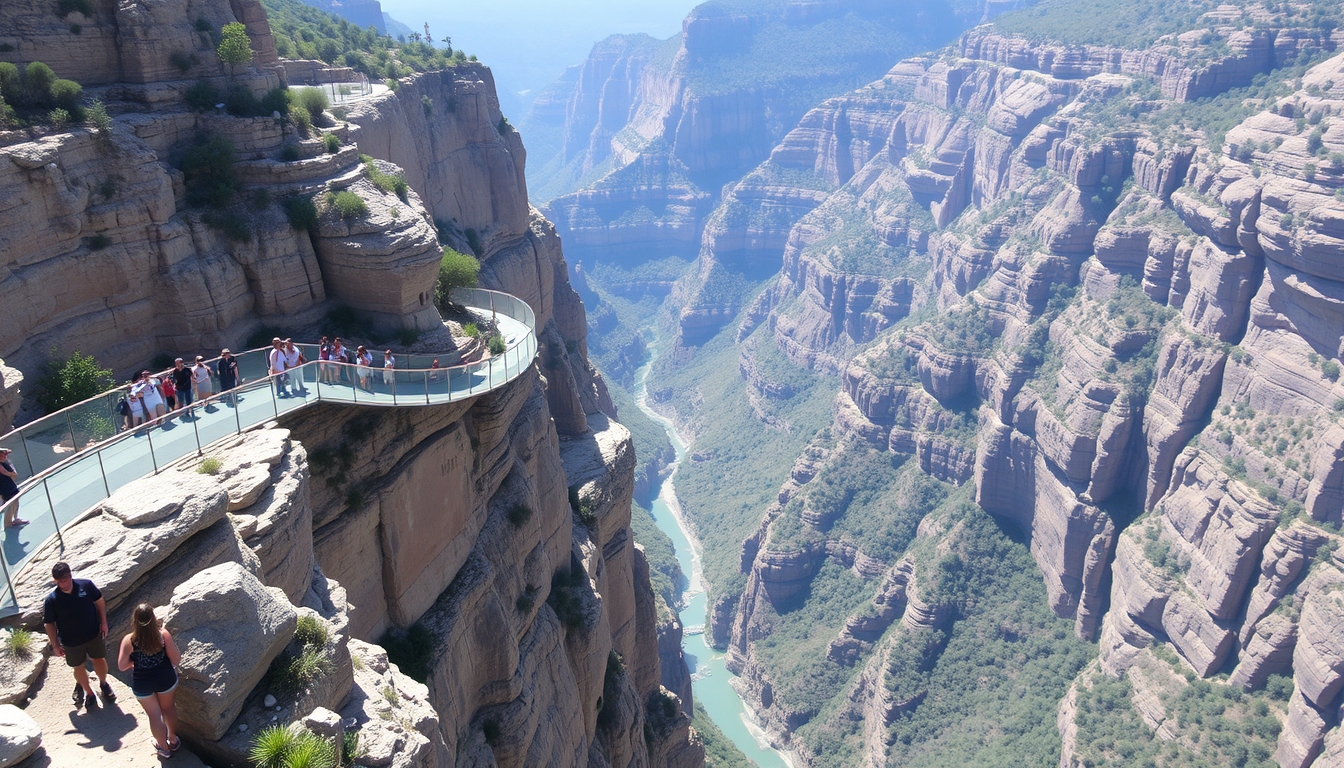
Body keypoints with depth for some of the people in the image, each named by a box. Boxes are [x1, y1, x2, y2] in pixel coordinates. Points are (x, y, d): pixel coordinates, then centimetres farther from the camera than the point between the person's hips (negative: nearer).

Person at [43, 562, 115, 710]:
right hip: (71, 641, -1)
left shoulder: (86, 585, -18)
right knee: (79, 667, 17)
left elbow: (99, 601, -2)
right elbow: (50, 624, -8)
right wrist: (55, 645, -5)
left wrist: (103, 622, -1)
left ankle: (103, 683, 48)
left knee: (100, 660, 18)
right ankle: (89, 692, 41)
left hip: (94, 634, 1)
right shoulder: (52, 600, -21)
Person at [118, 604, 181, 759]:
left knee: (154, 715, 20)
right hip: (165, 678, 1)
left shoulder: (129, 641, -23)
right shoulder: (163, 635, -23)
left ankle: (164, 747, 39)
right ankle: (173, 740, 46)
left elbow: (122, 666, -13)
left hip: (142, 684, -1)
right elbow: (176, 659, -17)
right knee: (168, 708, 28)